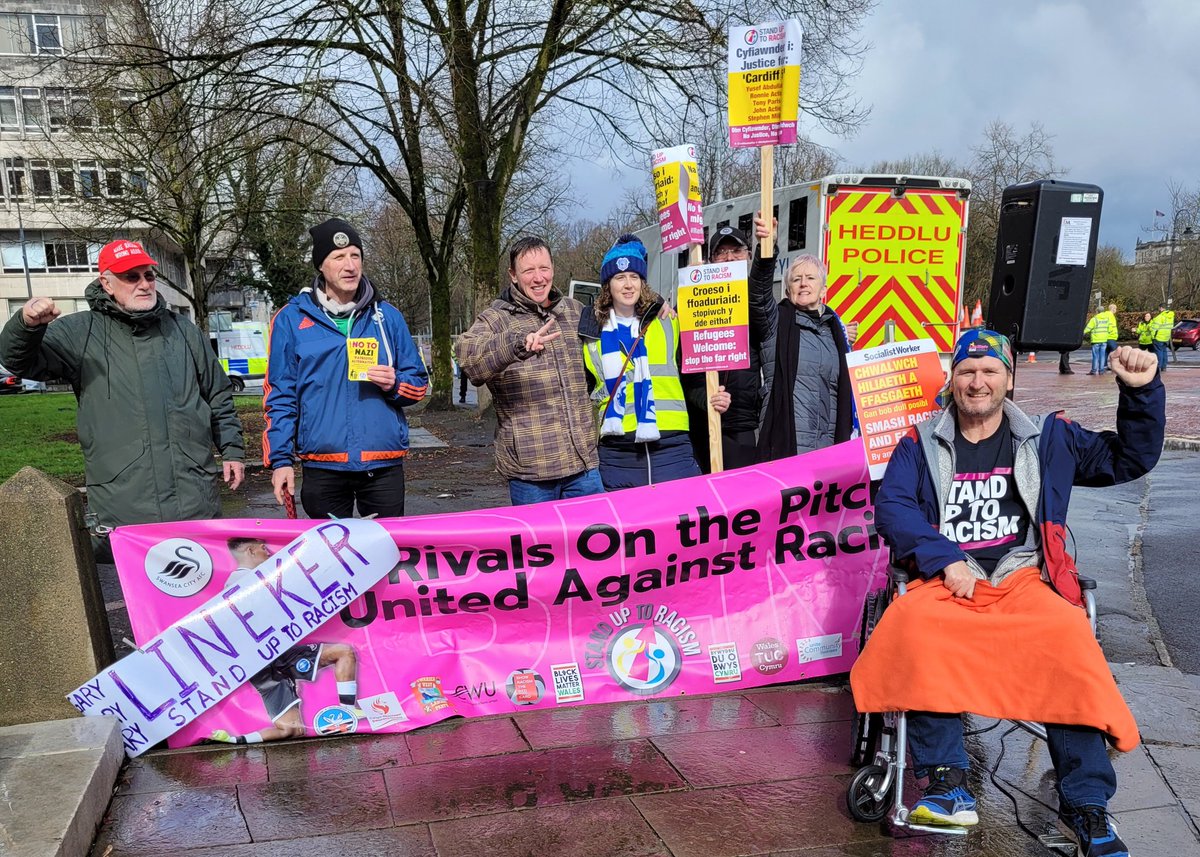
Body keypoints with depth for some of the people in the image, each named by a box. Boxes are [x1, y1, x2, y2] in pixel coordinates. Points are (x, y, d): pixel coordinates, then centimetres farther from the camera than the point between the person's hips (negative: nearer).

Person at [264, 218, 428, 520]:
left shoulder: (386, 316, 7)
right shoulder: (291, 319, 3)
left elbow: (419, 383, 12)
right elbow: (280, 396, 4)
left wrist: (394, 384, -10)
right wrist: (280, 459, -2)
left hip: (384, 464, 1)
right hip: (322, 468, -1)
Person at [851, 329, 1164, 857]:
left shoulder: (1048, 438, 17)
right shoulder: (921, 445, 12)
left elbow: (1130, 459, 18)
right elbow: (891, 507, 0)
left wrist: (1142, 392, 3)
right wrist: (946, 560, -13)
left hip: (1025, 580, 1)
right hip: (946, 581, 0)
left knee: (1069, 639, -33)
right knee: (912, 625, -35)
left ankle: (1086, 805, -21)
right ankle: (947, 783, -28)